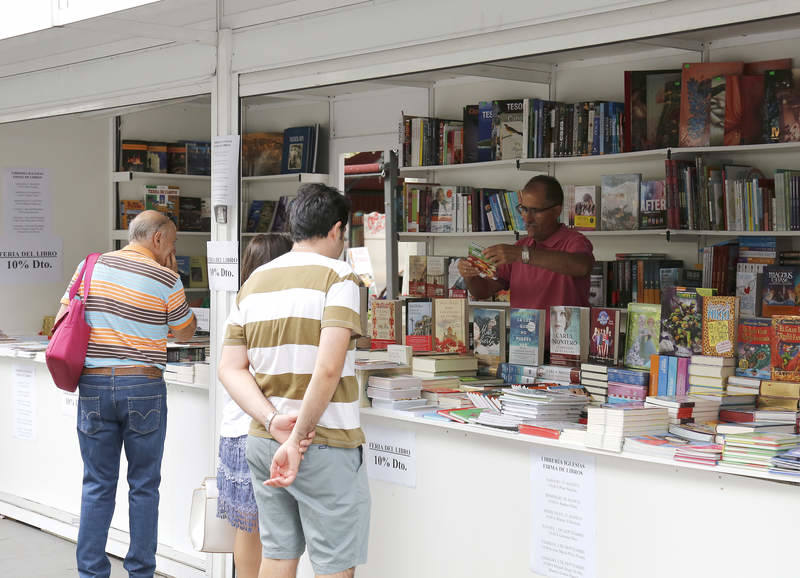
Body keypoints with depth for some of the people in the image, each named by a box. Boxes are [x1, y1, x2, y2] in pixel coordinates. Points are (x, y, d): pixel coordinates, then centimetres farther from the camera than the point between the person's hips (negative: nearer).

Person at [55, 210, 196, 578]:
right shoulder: (165, 279, -4)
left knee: (97, 486, 9)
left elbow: (62, 323, 9)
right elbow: (186, 331, 9)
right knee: (144, 485, 8)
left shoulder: (91, 267, 5)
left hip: (93, 385, 3)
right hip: (144, 387, -3)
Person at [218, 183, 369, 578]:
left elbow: (230, 368, 4)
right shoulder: (336, 275, -10)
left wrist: (274, 421, -7)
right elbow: (328, 368, -22)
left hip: (263, 442, 7)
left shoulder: (254, 282, 10)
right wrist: (298, 441, -17)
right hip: (324, 444, -6)